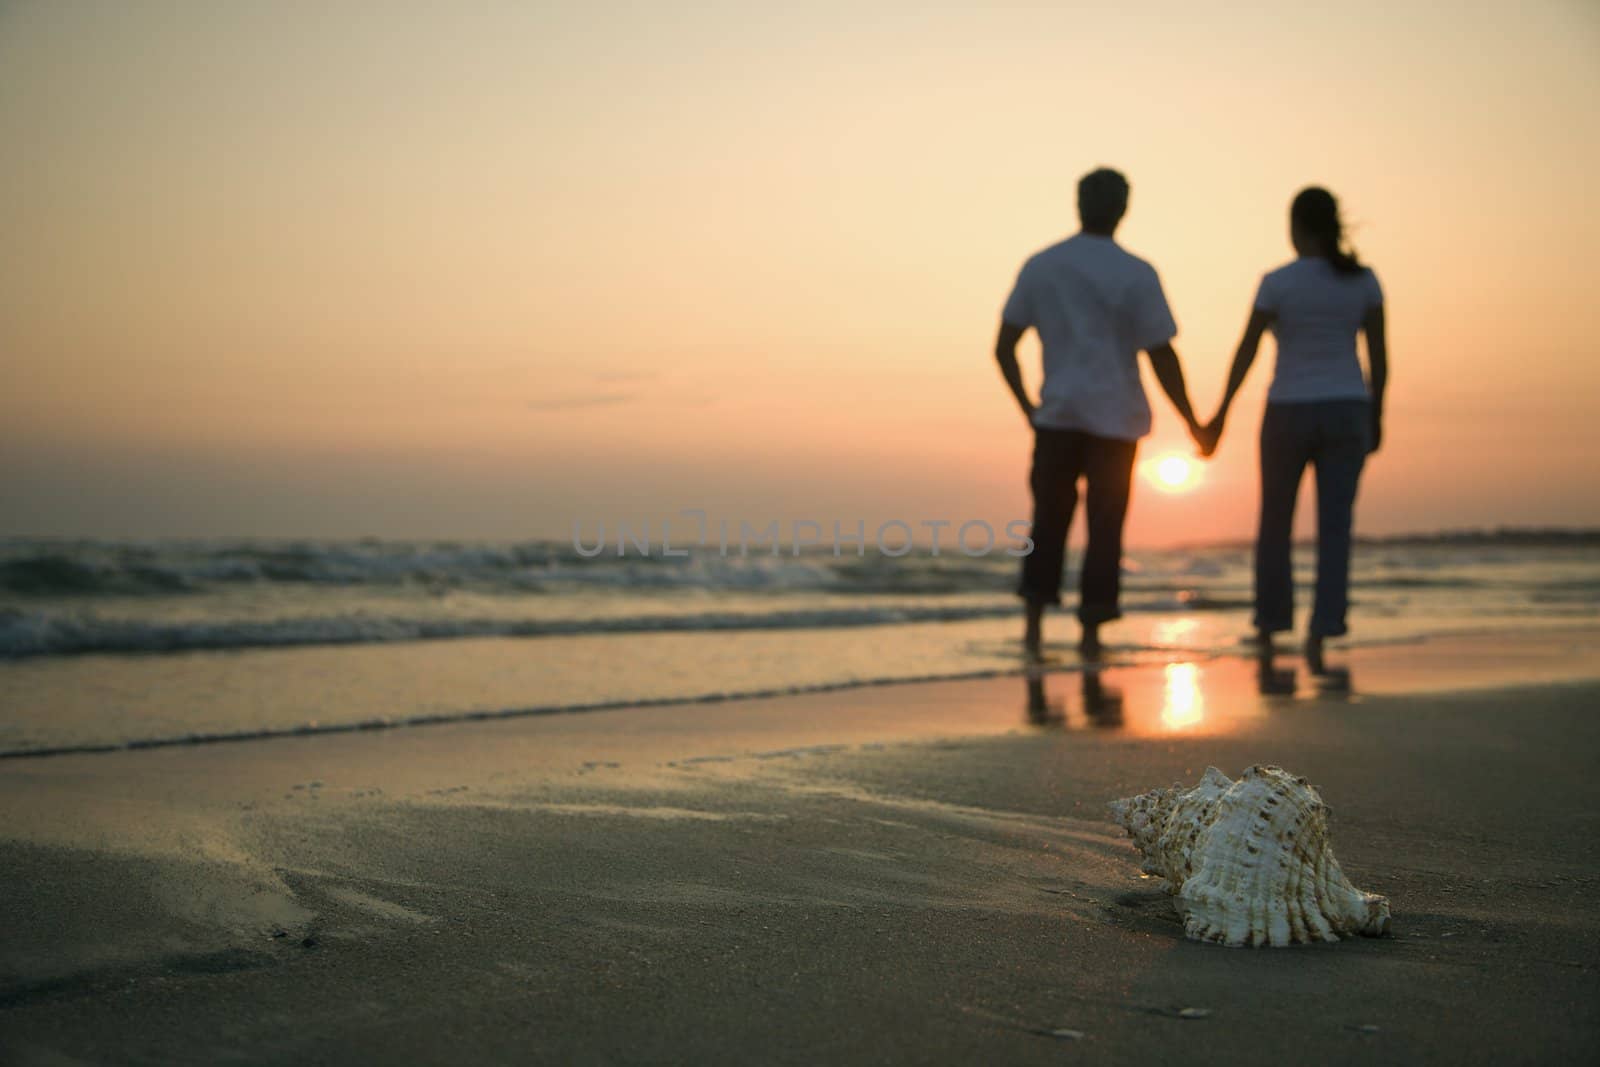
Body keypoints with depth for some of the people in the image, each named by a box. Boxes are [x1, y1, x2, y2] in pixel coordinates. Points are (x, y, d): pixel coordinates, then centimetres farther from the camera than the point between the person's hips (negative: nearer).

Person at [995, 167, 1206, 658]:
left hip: (1056, 414, 3)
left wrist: (1027, 407, 15)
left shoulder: (1039, 266, 3)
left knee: (1049, 519, 13)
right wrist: (1192, 423, 2)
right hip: (1115, 417, -2)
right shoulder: (1136, 274, -7)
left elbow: (1003, 347, 4)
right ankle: (1091, 632, 8)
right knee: (1104, 525, 7)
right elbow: (1162, 358, -8)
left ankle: (1034, 624, 6)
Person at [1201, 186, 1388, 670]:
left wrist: (1220, 416, 2)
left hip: (1289, 414, -2)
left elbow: (1245, 352, -6)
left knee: (1275, 523, 16)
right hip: (1344, 413, 2)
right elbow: (1379, 355, 2)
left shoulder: (1277, 281, -7)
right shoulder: (1365, 279, 1)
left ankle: (1269, 628, 25)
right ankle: (1318, 636, -15)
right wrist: (1376, 418, 12)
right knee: (1334, 531, 1)